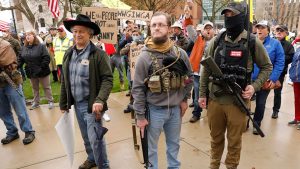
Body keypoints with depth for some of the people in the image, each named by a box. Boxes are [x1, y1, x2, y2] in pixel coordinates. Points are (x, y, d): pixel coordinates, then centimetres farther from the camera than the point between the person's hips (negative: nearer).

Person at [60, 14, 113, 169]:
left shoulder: (98, 54, -14)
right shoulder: (69, 54, 6)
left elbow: (107, 79, -17)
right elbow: (64, 81, 11)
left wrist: (100, 100, -29)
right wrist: (63, 103, 13)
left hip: (90, 104, -6)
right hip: (76, 104, 6)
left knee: (95, 139, -1)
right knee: (86, 137, 22)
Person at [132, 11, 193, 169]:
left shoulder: (180, 53, -4)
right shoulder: (145, 56, -13)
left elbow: (189, 76, 11)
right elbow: (138, 88, -11)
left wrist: (184, 99, 8)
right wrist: (140, 116, -10)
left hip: (175, 109, 3)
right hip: (154, 110, -3)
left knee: (174, 144, 23)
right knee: (151, 147, 14)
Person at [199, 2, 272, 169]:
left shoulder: (252, 42, -4)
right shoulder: (216, 41, 1)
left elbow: (267, 67, 6)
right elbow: (206, 69, 5)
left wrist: (255, 86, -10)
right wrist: (202, 94, 4)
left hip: (238, 102, -2)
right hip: (214, 100, 2)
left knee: (234, 140, 13)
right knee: (216, 138, 18)